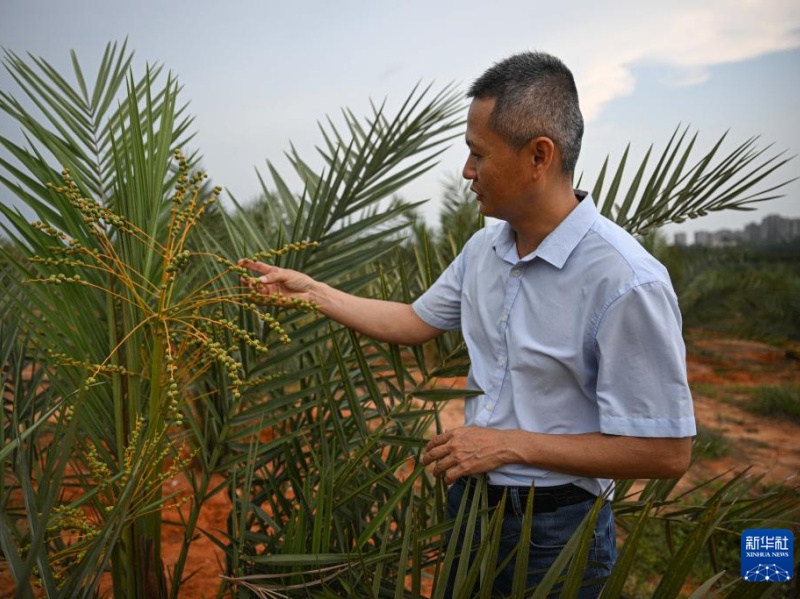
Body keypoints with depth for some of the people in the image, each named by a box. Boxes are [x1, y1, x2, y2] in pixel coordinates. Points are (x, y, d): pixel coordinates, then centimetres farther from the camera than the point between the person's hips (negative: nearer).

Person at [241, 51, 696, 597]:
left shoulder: (625, 281, -26)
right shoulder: (485, 248, -2)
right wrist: (312, 291, 7)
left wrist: (509, 445, -22)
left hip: (555, 526, -6)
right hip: (470, 498, 7)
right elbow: (415, 322, 10)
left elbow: (666, 453, -22)